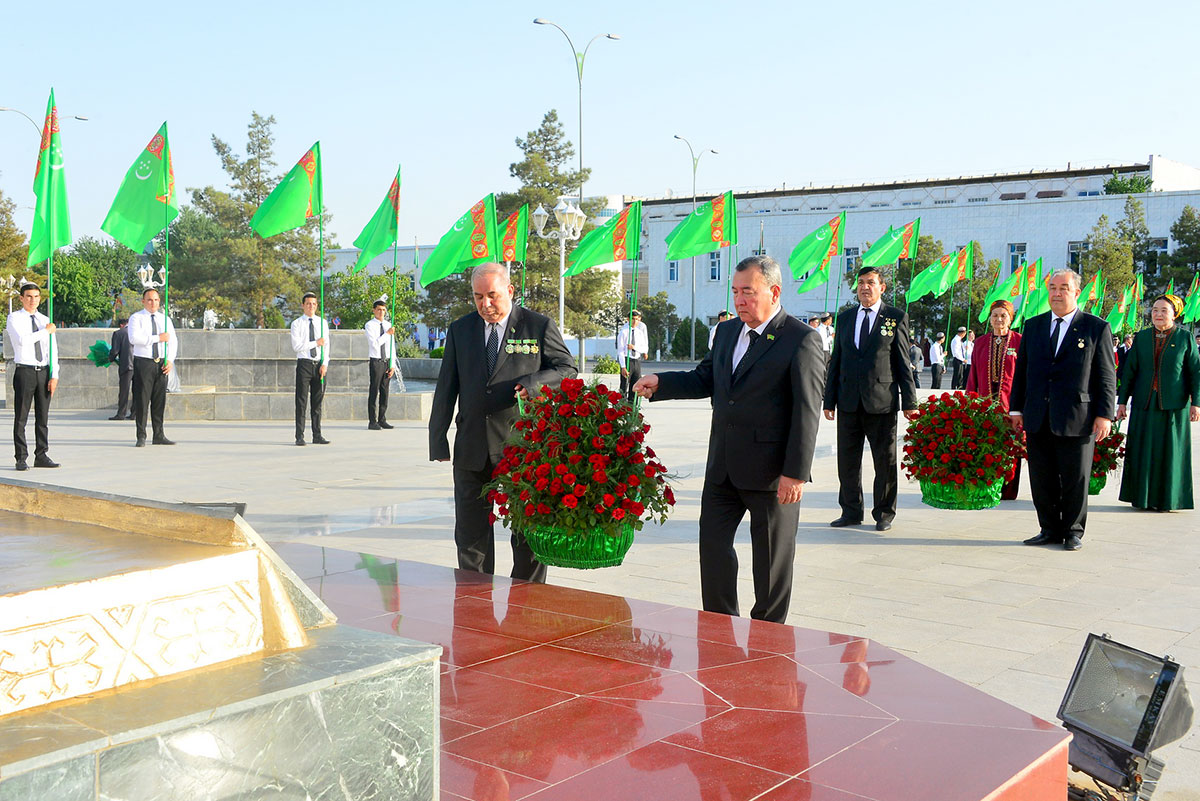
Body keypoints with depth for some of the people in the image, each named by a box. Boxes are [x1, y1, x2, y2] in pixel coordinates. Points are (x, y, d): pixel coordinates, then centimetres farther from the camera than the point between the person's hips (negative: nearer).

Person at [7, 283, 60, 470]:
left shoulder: (45, 320, 13)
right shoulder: (14, 318, 1)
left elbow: (53, 349, 9)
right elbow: (22, 340, -18)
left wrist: (54, 376, 0)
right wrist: (46, 331, -9)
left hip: (44, 371, 4)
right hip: (25, 371, -4)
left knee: (43, 417, 7)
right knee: (21, 417, -2)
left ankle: (41, 456, 14)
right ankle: (21, 458, 2)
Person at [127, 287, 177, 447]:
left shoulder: (165, 319, 13)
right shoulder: (136, 318, -1)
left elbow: (173, 341, 9)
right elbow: (134, 338, -17)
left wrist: (170, 360, -7)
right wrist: (158, 338, -20)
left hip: (162, 364, 4)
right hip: (143, 362, -4)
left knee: (160, 401, 6)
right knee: (142, 400, -4)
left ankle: (159, 435, 12)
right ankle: (141, 437, 1)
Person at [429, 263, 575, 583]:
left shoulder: (540, 326, -1)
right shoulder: (459, 330, 9)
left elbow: (567, 368, 2)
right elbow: (446, 389, 10)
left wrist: (533, 383, -18)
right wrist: (438, 440, 5)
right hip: (472, 450, 3)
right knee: (470, 534, 9)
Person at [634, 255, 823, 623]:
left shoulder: (802, 340, -11)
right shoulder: (726, 332, 12)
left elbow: (807, 411, -14)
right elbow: (704, 380, 19)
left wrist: (795, 473, -19)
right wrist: (660, 383, 1)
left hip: (771, 471, -7)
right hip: (723, 466, 7)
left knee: (771, 557, 7)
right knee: (712, 544, 9)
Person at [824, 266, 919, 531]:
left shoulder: (896, 318, 2)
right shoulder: (845, 318, 12)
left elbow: (903, 363, 0)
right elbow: (836, 362, 14)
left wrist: (909, 402, -3)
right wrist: (829, 400, 10)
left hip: (881, 401, -3)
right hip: (849, 401, 3)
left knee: (885, 459, 3)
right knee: (847, 459, 7)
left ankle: (884, 513, 15)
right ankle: (851, 511, 19)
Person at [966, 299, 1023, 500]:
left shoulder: (1019, 342, 3)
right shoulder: (980, 343, 12)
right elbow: (973, 376, 13)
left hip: (1010, 404, -2)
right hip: (985, 403, 3)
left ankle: (1007, 491, 8)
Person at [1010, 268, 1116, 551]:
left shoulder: (1097, 328, 2)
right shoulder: (1033, 325, 13)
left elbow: (1107, 376, 0)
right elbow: (1021, 369, 14)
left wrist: (1105, 414, -6)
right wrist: (1016, 408, 9)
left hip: (1077, 419, -4)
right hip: (1038, 419, 4)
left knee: (1075, 480, 3)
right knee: (1041, 479, 7)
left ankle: (1073, 532, 17)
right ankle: (1050, 530, 19)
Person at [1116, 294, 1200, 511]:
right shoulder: (1141, 338, 8)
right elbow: (1129, 371, 9)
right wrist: (1122, 401, 5)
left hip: (1173, 404, -2)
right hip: (1145, 404, 2)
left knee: (1170, 450, 1)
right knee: (1143, 450, 3)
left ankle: (1166, 499, 9)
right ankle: (1141, 497, 11)